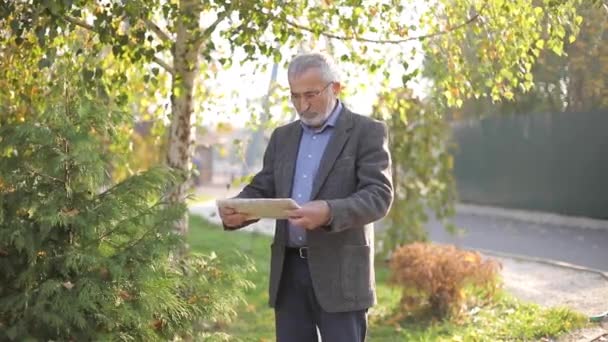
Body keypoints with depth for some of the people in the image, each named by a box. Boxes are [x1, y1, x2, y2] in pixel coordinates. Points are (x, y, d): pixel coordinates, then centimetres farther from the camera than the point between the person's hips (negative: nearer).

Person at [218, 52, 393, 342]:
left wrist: (329, 212, -30)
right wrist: (235, 210, -10)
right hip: (289, 270, 5)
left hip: (339, 271, -5)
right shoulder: (283, 136, 16)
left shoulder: (367, 132, -3)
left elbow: (379, 196, -13)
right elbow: (262, 190, 13)